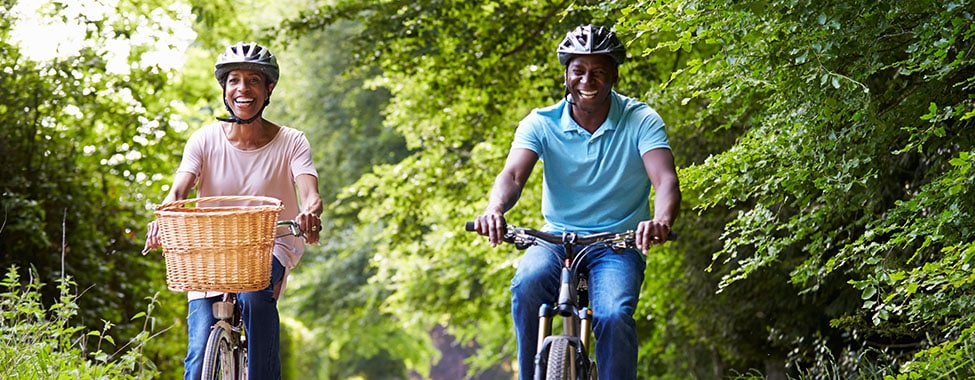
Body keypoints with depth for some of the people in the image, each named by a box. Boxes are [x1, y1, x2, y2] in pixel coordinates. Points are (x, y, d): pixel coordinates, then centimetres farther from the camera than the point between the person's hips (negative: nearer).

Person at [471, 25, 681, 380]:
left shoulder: (641, 121, -8)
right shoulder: (541, 123, -4)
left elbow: (666, 180, -22)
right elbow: (513, 174, -19)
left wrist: (661, 221, -46)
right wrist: (495, 208, -44)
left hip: (618, 246, -1)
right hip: (557, 241, 2)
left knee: (613, 316, -30)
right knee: (527, 284, -31)